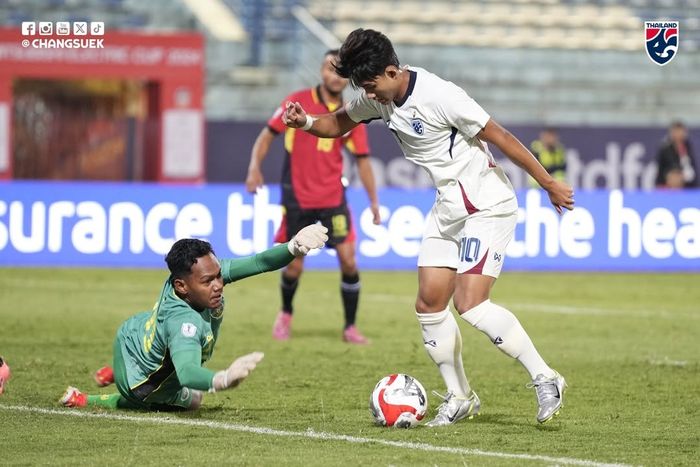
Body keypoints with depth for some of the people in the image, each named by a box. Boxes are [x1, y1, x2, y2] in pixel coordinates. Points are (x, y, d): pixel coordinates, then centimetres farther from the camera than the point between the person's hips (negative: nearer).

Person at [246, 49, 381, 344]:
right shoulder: (298, 102, -4)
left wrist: (373, 200, 2)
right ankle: (285, 314, 31)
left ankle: (350, 326, 6)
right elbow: (267, 135, -1)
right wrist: (255, 167, -15)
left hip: (333, 196, 2)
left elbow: (362, 160, 8)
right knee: (293, 267, 1)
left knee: (348, 260, -9)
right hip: (297, 196, -2)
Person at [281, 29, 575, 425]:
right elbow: (339, 124, 17)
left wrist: (549, 184, -15)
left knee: (471, 304, -19)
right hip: (448, 208, 9)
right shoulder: (378, 98, 0)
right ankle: (460, 397, 17)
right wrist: (306, 122, -6)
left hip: (488, 206, -9)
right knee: (430, 304, 4)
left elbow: (501, 137, -20)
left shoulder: (439, 96, -25)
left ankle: (545, 379, -9)